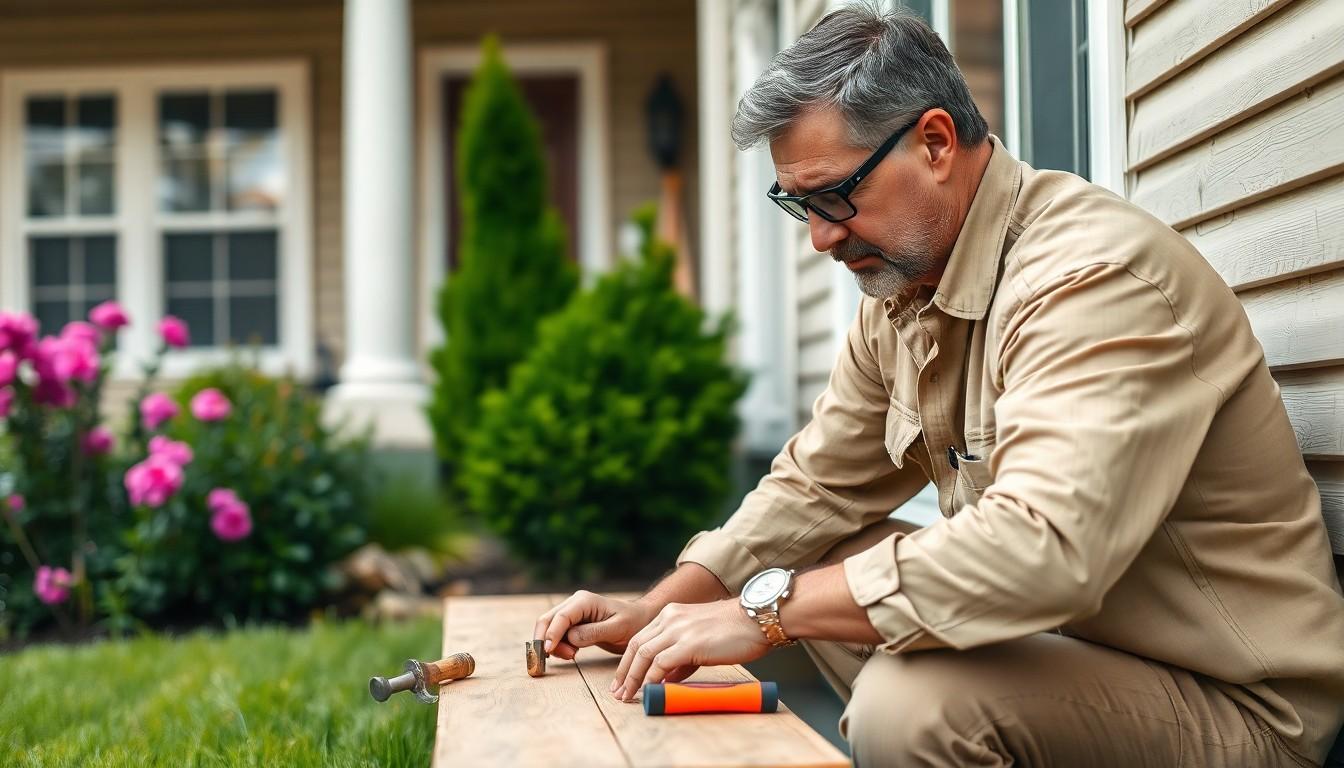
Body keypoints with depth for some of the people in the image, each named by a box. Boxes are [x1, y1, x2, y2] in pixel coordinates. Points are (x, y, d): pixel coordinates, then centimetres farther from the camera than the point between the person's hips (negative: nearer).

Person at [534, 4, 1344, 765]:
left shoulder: (1096, 274, -24)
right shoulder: (903, 286, 5)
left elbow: (1045, 548, -36)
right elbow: (818, 484, 13)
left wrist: (767, 608, -29)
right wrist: (657, 612, 2)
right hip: (1055, 629, 9)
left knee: (912, 701, -30)